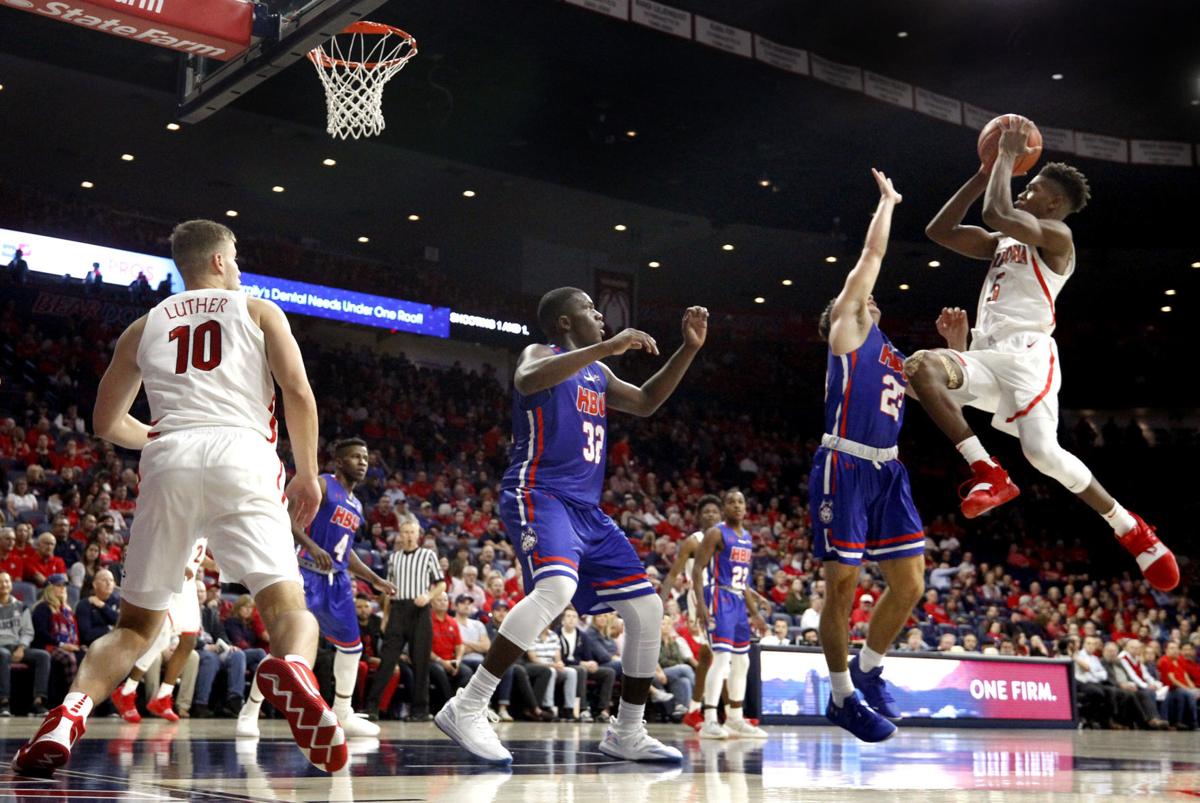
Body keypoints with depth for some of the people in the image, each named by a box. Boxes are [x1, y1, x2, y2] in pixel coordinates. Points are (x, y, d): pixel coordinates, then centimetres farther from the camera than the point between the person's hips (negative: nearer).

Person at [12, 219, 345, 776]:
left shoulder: (145, 326, 25)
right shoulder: (258, 311, 18)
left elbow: (107, 422, 25)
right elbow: (298, 392, 4)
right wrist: (307, 474, 11)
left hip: (168, 461, 3)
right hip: (241, 458, -2)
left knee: (136, 623, 14)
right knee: (288, 605, -7)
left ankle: (69, 713, -10)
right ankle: (294, 668, -41)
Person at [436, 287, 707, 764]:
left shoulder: (597, 374, 23)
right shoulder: (541, 354, -2)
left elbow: (646, 402, 34)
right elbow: (528, 380, -26)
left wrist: (689, 349, 24)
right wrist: (607, 347, -28)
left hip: (587, 509, 9)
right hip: (539, 496, -9)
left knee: (646, 609, 5)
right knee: (557, 586, -36)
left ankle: (627, 734, 16)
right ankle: (467, 710, -31)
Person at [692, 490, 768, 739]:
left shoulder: (747, 538, 17)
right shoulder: (716, 533, -7)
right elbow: (698, 568, -13)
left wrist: (754, 612, 21)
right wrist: (700, 604, -24)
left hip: (738, 601, 9)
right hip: (719, 599, -9)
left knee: (742, 662, 12)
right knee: (722, 657, -18)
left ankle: (735, 720, 22)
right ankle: (709, 721, -18)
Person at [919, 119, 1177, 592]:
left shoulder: (1055, 236, 1)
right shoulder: (1003, 243, 27)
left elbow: (996, 214, -17)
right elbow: (939, 230, 24)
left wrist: (1008, 155, -1)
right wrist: (986, 170, 22)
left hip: (1027, 354, -7)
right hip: (988, 356, 7)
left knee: (1042, 452, -24)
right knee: (919, 367, -24)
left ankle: (1132, 530, 0)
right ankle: (986, 473, -22)